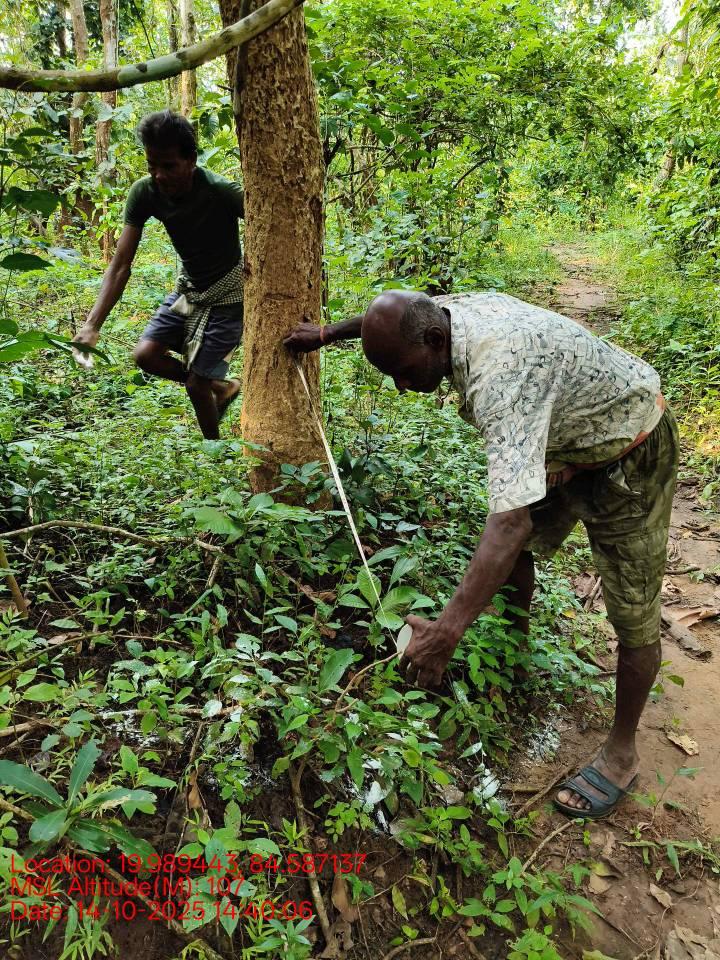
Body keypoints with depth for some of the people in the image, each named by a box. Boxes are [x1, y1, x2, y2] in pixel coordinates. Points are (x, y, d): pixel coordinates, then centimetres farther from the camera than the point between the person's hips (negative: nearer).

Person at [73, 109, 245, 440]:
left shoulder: (221, 192, -30)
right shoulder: (144, 192, -17)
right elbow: (120, 266, -17)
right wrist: (92, 324, -27)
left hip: (228, 295, -5)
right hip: (189, 288, 5)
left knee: (196, 385, -6)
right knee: (146, 355, -6)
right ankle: (222, 387, 17)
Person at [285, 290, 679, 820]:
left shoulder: (501, 374, -41)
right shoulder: (446, 309, -14)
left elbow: (511, 518, -48)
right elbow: (393, 315, 12)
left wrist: (446, 631, -48)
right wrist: (328, 333, 23)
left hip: (628, 457, -8)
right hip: (568, 436, 9)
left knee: (634, 616, 1)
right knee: (517, 546, 19)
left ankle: (622, 754, 18)